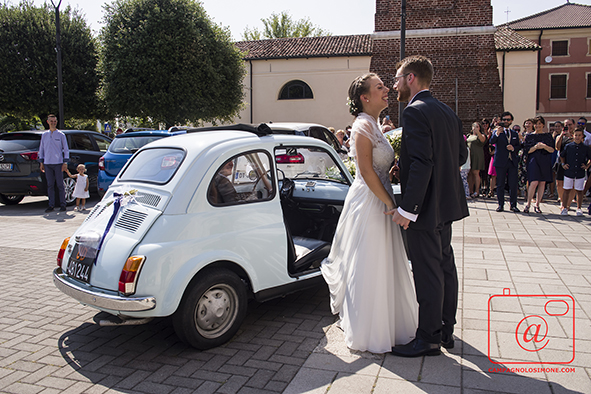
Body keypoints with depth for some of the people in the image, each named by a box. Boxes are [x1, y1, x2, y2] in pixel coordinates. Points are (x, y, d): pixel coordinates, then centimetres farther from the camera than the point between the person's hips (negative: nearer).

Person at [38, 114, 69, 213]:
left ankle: (62, 205, 5)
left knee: (60, 185, -1)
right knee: (50, 185, 4)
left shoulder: (61, 135, 3)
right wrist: (41, 162, 8)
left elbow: (66, 149, 3)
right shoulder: (44, 135, 12)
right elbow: (41, 149, 16)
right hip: (47, 163, 3)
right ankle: (51, 205, 8)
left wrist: (65, 162, -5)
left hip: (58, 163, -3)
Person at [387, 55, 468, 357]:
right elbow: (461, 155, 15)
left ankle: (429, 338, 13)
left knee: (427, 273, 0)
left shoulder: (415, 111, -17)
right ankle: (446, 330, 31)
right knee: (445, 266, 17)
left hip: (426, 207, -10)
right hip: (447, 202, 10)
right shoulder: (447, 112, 12)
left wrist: (407, 209, -24)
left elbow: (422, 163, -25)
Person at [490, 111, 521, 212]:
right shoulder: (497, 131, 3)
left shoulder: (514, 134, 16)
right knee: (500, 185, 2)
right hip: (501, 162, -3)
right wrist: (497, 133, -35)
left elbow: (519, 146, 18)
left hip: (512, 162, 3)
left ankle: (513, 205, 10)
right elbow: (492, 141, -16)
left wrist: (513, 148, -5)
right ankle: (501, 205, 10)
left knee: (513, 184, 1)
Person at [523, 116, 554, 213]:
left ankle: (537, 205, 11)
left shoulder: (548, 136, 10)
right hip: (533, 160, -3)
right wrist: (536, 147, -15)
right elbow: (526, 150, 1)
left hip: (545, 161, 3)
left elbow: (552, 150, 5)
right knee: (534, 182, -15)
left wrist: (544, 146, -14)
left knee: (542, 183, 3)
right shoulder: (529, 136, 6)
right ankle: (528, 204, -3)